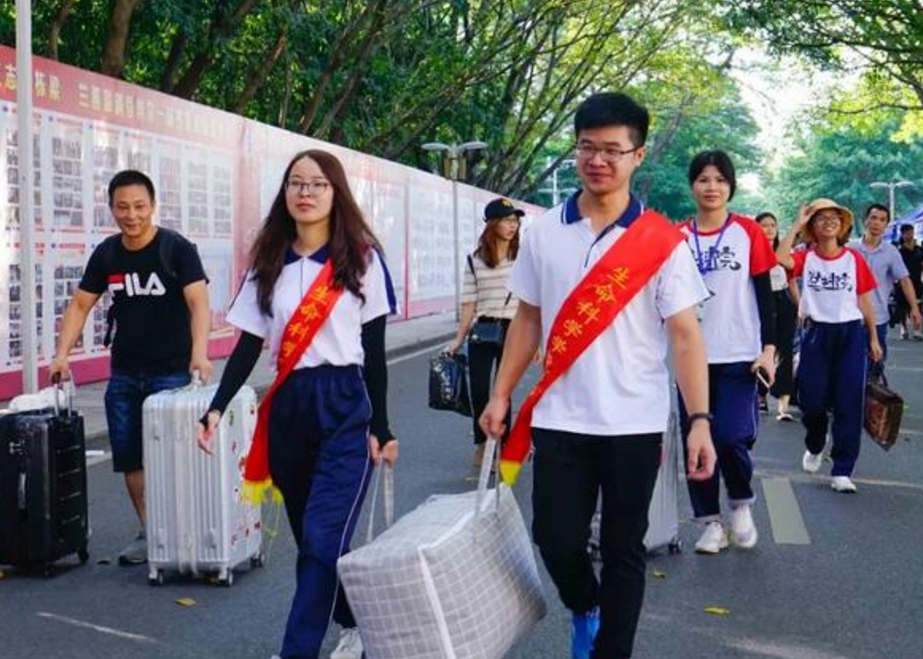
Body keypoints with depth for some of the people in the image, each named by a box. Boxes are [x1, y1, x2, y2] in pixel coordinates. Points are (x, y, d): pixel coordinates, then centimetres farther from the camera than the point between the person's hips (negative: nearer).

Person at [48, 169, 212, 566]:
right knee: (128, 457, 7)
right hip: (124, 374, 5)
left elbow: (198, 303, -19)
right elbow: (80, 305, 9)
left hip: (171, 372, -5)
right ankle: (148, 532, 19)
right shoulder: (106, 254, 5)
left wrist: (199, 352, -35)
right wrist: (62, 354, -4)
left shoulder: (177, 249, -9)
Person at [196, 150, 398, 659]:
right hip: (288, 408, 4)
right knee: (310, 539, 11)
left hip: (346, 408, -4)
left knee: (322, 539, -11)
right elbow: (248, 345, 7)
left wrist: (381, 428, -1)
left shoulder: (361, 258, -1)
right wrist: (216, 408, -5)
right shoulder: (268, 263, 8)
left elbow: (373, 350, 0)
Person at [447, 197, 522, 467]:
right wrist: (459, 338, 5)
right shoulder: (475, 260, 4)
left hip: (512, 331, -1)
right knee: (479, 390, 1)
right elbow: (469, 303, 7)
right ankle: (481, 444, 21)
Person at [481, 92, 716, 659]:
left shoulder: (662, 242, -5)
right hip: (559, 420, 2)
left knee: (624, 551, 7)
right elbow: (528, 319, 11)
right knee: (557, 541, 1)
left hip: (635, 423, -2)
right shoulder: (543, 233, 3)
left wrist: (700, 420, -14)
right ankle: (585, 609, 33)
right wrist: (501, 394, 7)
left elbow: (685, 334, -7)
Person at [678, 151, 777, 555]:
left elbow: (765, 294, 1)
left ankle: (741, 505, 18)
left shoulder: (748, 233, 0)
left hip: (739, 355, -2)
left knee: (731, 438, -10)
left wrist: (769, 348, -6)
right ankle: (710, 522, 16)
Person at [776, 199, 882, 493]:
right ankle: (815, 446, 35)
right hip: (816, 333, 0)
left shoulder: (854, 259, 3)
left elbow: (865, 301, 8)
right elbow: (780, 258, -20)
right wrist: (797, 224, -12)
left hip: (851, 334, 0)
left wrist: (873, 338, 7)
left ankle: (842, 471, 4)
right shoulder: (806, 258, 2)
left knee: (848, 403, -2)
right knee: (811, 399, 3)